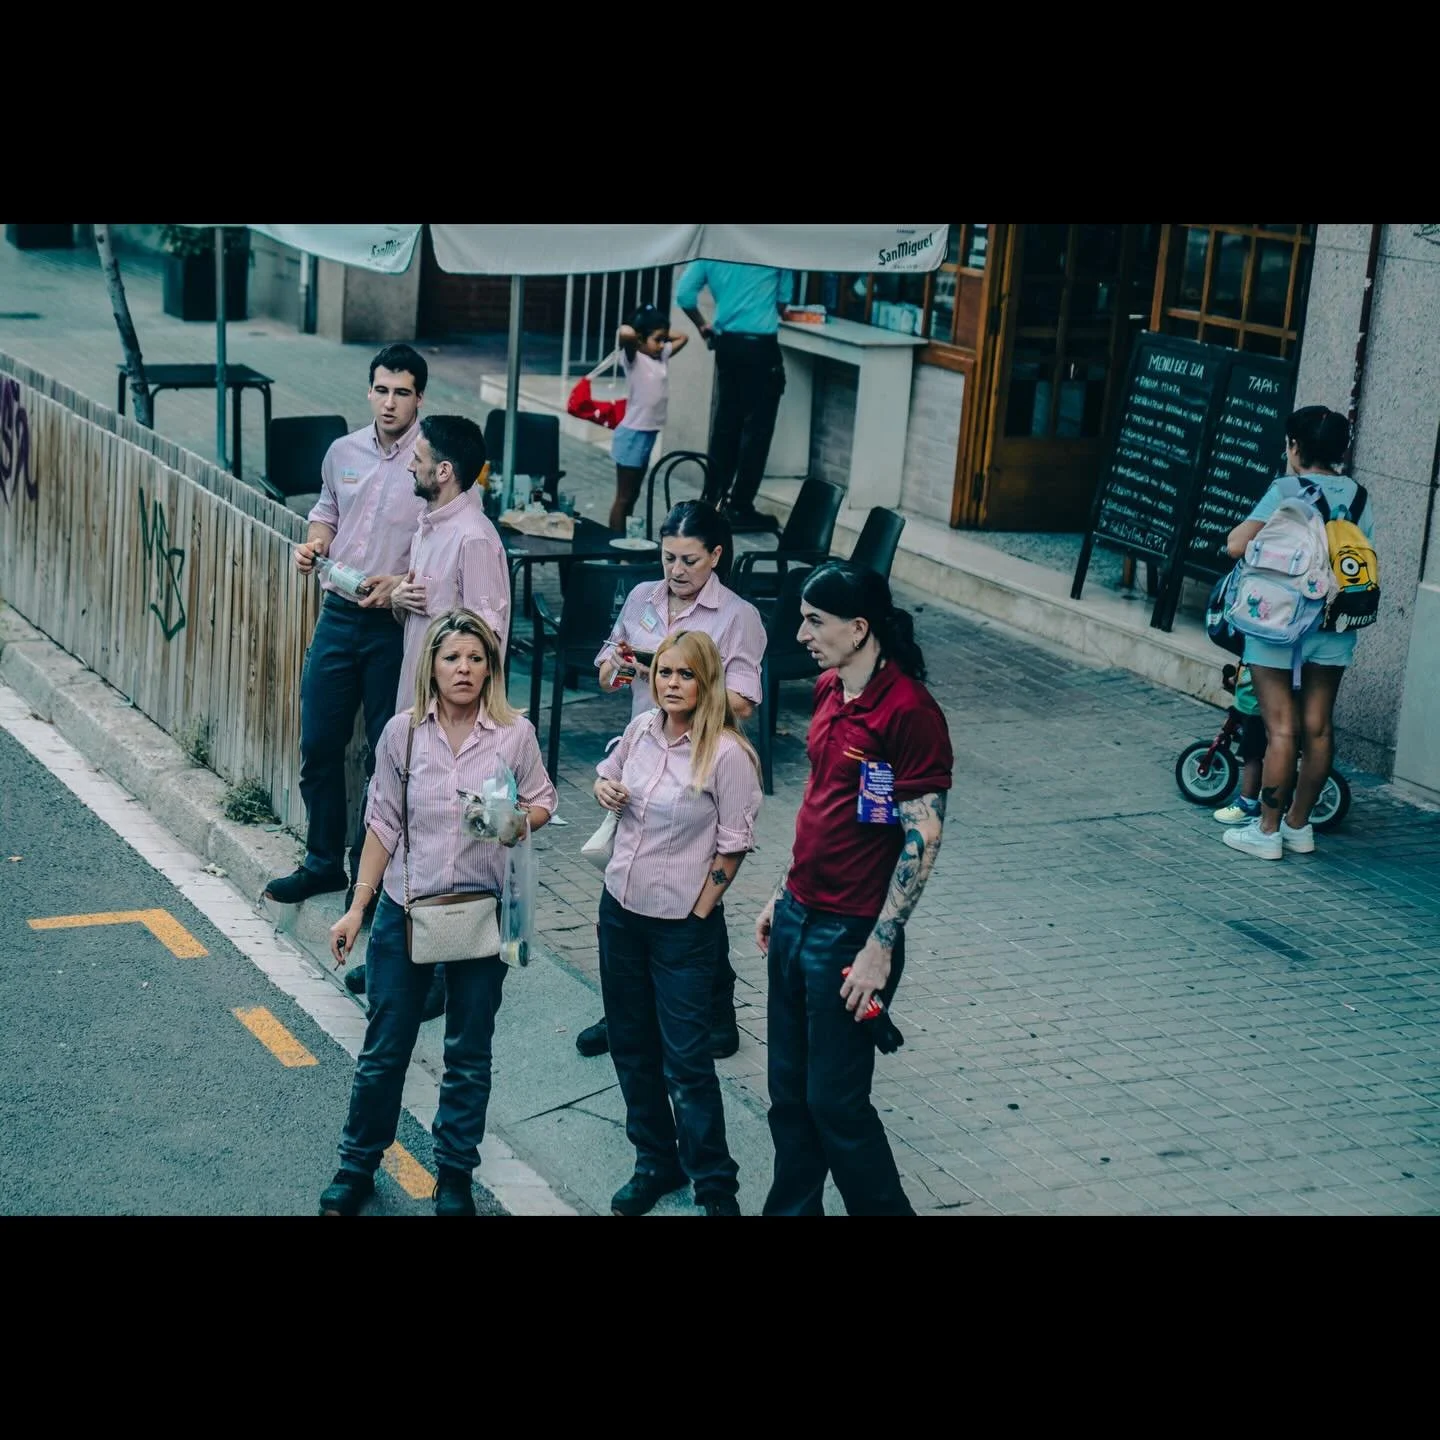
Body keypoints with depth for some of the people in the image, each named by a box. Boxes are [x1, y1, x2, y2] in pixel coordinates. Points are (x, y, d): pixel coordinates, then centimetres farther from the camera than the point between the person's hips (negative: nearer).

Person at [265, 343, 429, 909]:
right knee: (318, 743, 9)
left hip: (396, 625, -5)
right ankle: (323, 862, 25)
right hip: (338, 615, 5)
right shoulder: (344, 451, 6)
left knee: (387, 754, 5)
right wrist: (313, 543, 1)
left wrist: (402, 582, -22)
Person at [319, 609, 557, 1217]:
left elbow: (542, 802, 6)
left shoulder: (515, 734, -7)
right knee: (384, 1049, 9)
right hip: (405, 910, 0)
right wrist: (357, 907, 0)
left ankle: (455, 1177, 27)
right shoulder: (402, 732, -5)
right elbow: (383, 823, 1)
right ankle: (357, 1167, 27)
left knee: (469, 1056, 11)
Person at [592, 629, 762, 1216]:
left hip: (681, 924, -6)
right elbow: (608, 771, 21)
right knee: (631, 1046, 16)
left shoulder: (726, 753, -18)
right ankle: (655, 1163, 32)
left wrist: (698, 912, -11)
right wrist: (604, 788, -2)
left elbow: (733, 844, -13)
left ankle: (714, 1185, 15)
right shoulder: (642, 728, 0)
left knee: (686, 1062, -1)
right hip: (620, 908, 6)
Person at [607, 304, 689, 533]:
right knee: (623, 497, -1)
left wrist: (663, 335, 10)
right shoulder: (634, 359, -14)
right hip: (632, 434, -8)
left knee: (633, 494, 16)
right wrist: (635, 335, -14)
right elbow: (625, 334, -34)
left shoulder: (662, 356, 8)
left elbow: (683, 337, 23)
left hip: (649, 434, 8)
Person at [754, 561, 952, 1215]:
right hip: (798, 917, 8)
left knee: (835, 1101, 2)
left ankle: (883, 1206, 20)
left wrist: (880, 947, -19)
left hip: (851, 934, -8)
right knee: (789, 1093, 15)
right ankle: (791, 1208, 29)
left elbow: (922, 838, -19)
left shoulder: (910, 713, -19)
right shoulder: (829, 690, 7)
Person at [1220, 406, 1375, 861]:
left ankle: (1267, 831, 5)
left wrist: (1256, 527, 3)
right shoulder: (1359, 497, 6)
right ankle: (1299, 824, 22)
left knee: (1281, 728, -2)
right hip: (1335, 627, 5)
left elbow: (1237, 545, -16)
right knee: (1317, 728, 11)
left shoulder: (1287, 490, -11)